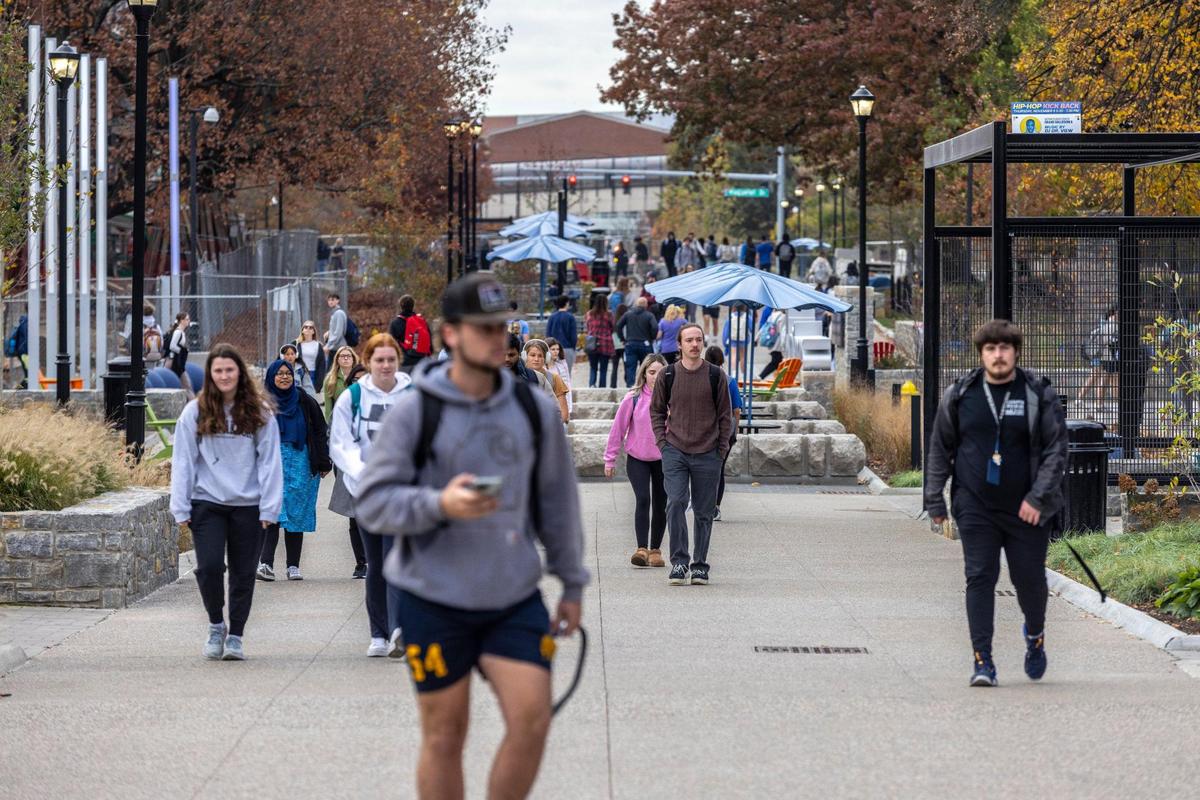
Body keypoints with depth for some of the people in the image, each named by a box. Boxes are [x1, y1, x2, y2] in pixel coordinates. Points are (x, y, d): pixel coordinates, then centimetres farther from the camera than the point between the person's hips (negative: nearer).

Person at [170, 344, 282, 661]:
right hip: (207, 503, -1)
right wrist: (181, 508, -2)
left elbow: (270, 461, 3)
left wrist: (269, 507, -4)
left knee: (243, 573, 6)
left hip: (248, 505, 1)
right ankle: (216, 625, 10)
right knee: (209, 566, -12)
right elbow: (183, 461, 3)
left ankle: (235, 636, 18)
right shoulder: (195, 412, 1)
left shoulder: (259, 412, 3)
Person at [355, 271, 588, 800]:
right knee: (444, 736, 4)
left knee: (532, 721, -7)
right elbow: (373, 503, -9)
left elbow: (557, 499, 12)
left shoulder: (534, 409, 3)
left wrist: (572, 584, 14)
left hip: (515, 597, 3)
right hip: (435, 601, -3)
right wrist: (439, 504, -26)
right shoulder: (414, 412, -8)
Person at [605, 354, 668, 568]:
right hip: (637, 459, -2)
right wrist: (610, 459, 3)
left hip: (664, 459, 2)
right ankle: (641, 549, -20)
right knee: (643, 499, -16)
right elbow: (618, 429, 0)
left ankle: (655, 549, 21)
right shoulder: (633, 398, -7)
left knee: (660, 504, 8)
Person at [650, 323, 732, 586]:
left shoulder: (716, 376, 2)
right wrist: (662, 442, 2)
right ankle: (678, 562, -11)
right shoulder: (668, 375, 3)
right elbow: (656, 410, 13)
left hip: (707, 455, 1)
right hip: (675, 451, 0)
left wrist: (722, 449, 1)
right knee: (676, 502, -16)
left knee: (704, 512, 6)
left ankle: (700, 565, 15)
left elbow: (725, 414, 7)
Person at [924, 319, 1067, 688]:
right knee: (980, 578, -6)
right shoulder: (959, 395, 4)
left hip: (1026, 509, -1)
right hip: (976, 507, 1)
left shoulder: (1039, 395, -1)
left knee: (1029, 578, 6)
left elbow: (1056, 450, -3)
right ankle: (983, 661, -5)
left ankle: (1035, 635, 38)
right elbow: (939, 449, 11)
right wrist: (935, 500, 6)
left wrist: (1038, 497, -14)